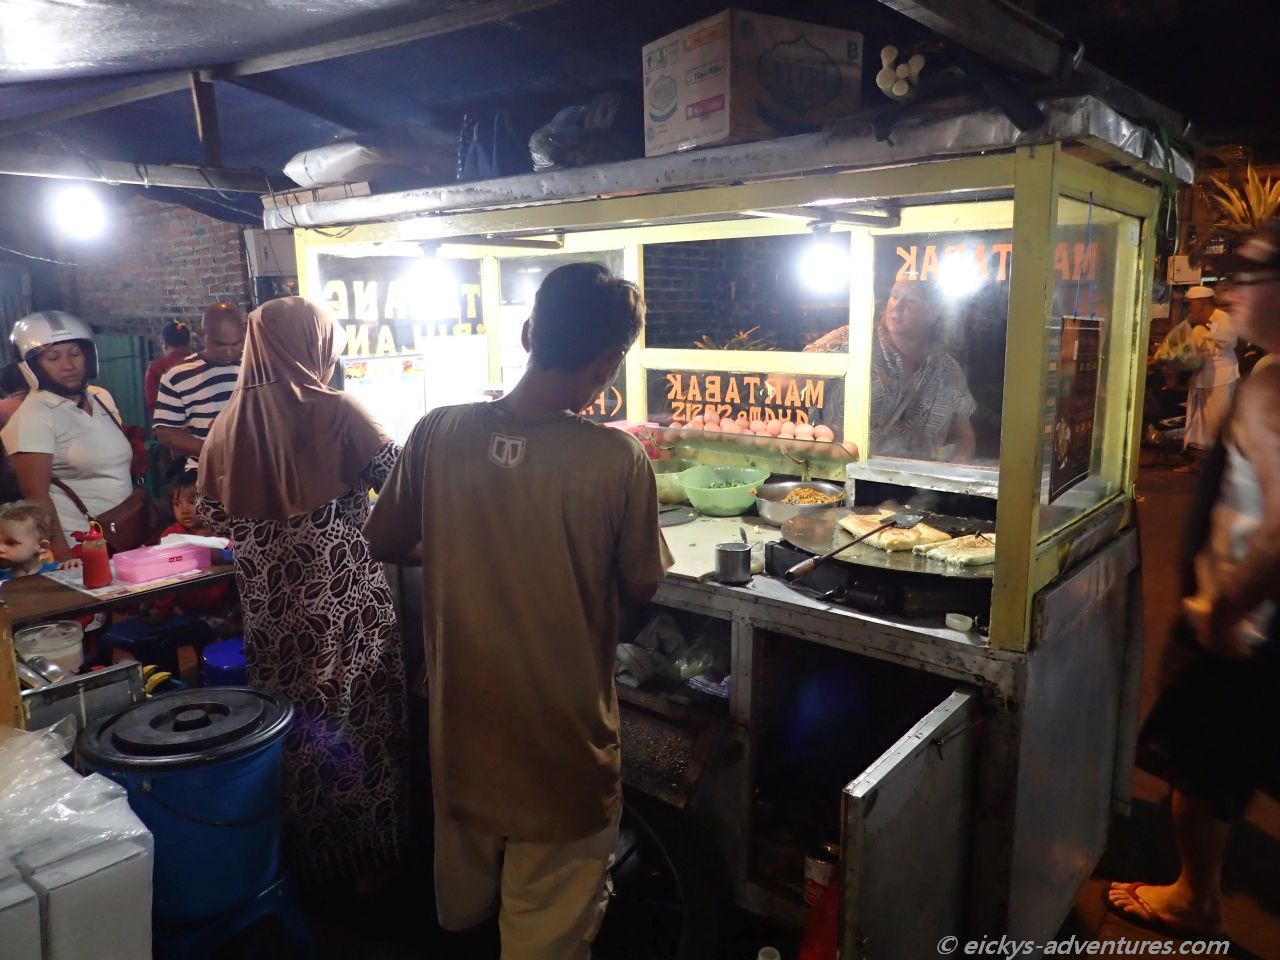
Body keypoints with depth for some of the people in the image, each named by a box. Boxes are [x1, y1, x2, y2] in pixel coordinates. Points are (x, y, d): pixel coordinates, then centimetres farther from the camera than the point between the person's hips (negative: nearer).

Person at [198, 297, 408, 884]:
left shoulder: (229, 423, 1)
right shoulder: (335, 412, -13)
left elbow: (217, 515, 9)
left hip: (272, 609, 4)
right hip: (346, 605, -4)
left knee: (292, 724, 18)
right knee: (356, 718, 11)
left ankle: (303, 853, 36)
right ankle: (365, 853, 26)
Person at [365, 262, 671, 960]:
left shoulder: (438, 433, -13)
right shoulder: (617, 458, -22)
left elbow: (385, 544, 1)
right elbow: (641, 587, -8)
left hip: (461, 721, 4)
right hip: (562, 742, -4)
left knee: (464, 900, 31)